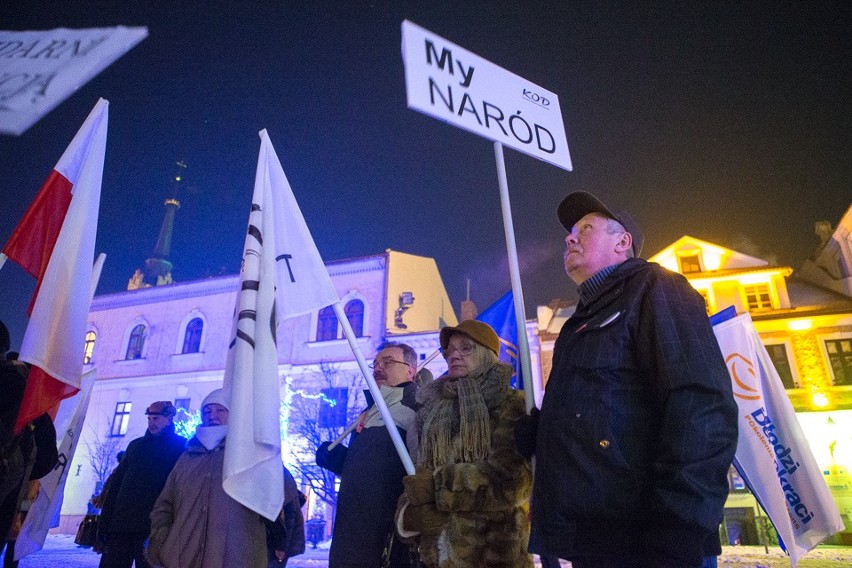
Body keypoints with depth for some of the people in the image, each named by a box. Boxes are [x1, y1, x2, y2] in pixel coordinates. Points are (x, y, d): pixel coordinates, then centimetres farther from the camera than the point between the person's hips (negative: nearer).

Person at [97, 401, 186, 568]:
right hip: (120, 524, 5)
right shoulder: (135, 445, 17)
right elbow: (115, 484, 16)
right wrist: (104, 522, 8)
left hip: (152, 528, -5)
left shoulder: (180, 446, 1)